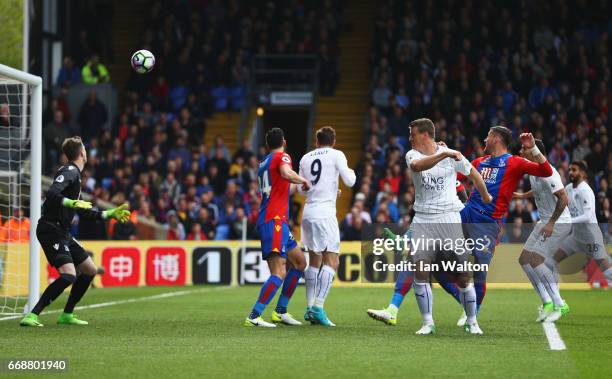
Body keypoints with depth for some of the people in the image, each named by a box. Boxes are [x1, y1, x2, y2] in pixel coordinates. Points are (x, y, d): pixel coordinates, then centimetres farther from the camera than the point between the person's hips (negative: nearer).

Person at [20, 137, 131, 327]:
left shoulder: (74, 174, 21)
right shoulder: (69, 171, -10)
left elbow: (82, 211, 28)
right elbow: (51, 193, -26)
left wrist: (109, 214, 33)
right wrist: (71, 203, -38)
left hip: (62, 232, 10)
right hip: (51, 230, -10)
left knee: (90, 270, 15)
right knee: (68, 275, -24)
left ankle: (67, 315, 20)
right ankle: (32, 316, -25)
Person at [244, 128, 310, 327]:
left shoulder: (263, 163, 21)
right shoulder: (282, 157, -3)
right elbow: (286, 173, -26)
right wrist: (304, 180, -10)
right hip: (275, 222, -10)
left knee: (299, 262, 20)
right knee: (279, 273, -17)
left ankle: (281, 311, 21)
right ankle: (254, 316, -23)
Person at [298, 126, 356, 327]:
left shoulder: (305, 158, 13)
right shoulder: (336, 155, -1)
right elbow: (349, 181, -5)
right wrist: (352, 173, 18)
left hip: (308, 212, 6)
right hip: (325, 213, -6)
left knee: (314, 261, 16)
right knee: (331, 261, -6)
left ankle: (309, 307, 14)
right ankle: (318, 308, -18)